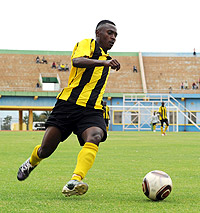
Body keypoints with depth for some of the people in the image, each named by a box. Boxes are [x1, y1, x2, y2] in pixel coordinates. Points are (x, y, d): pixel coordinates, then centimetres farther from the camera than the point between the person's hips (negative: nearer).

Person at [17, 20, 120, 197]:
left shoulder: (106, 58, 27)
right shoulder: (87, 44, 3)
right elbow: (77, 61, -22)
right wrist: (104, 62, -34)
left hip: (92, 111, 5)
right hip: (69, 103, -4)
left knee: (94, 138, -30)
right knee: (46, 150, -2)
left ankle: (74, 182, -46)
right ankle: (32, 162, 35)